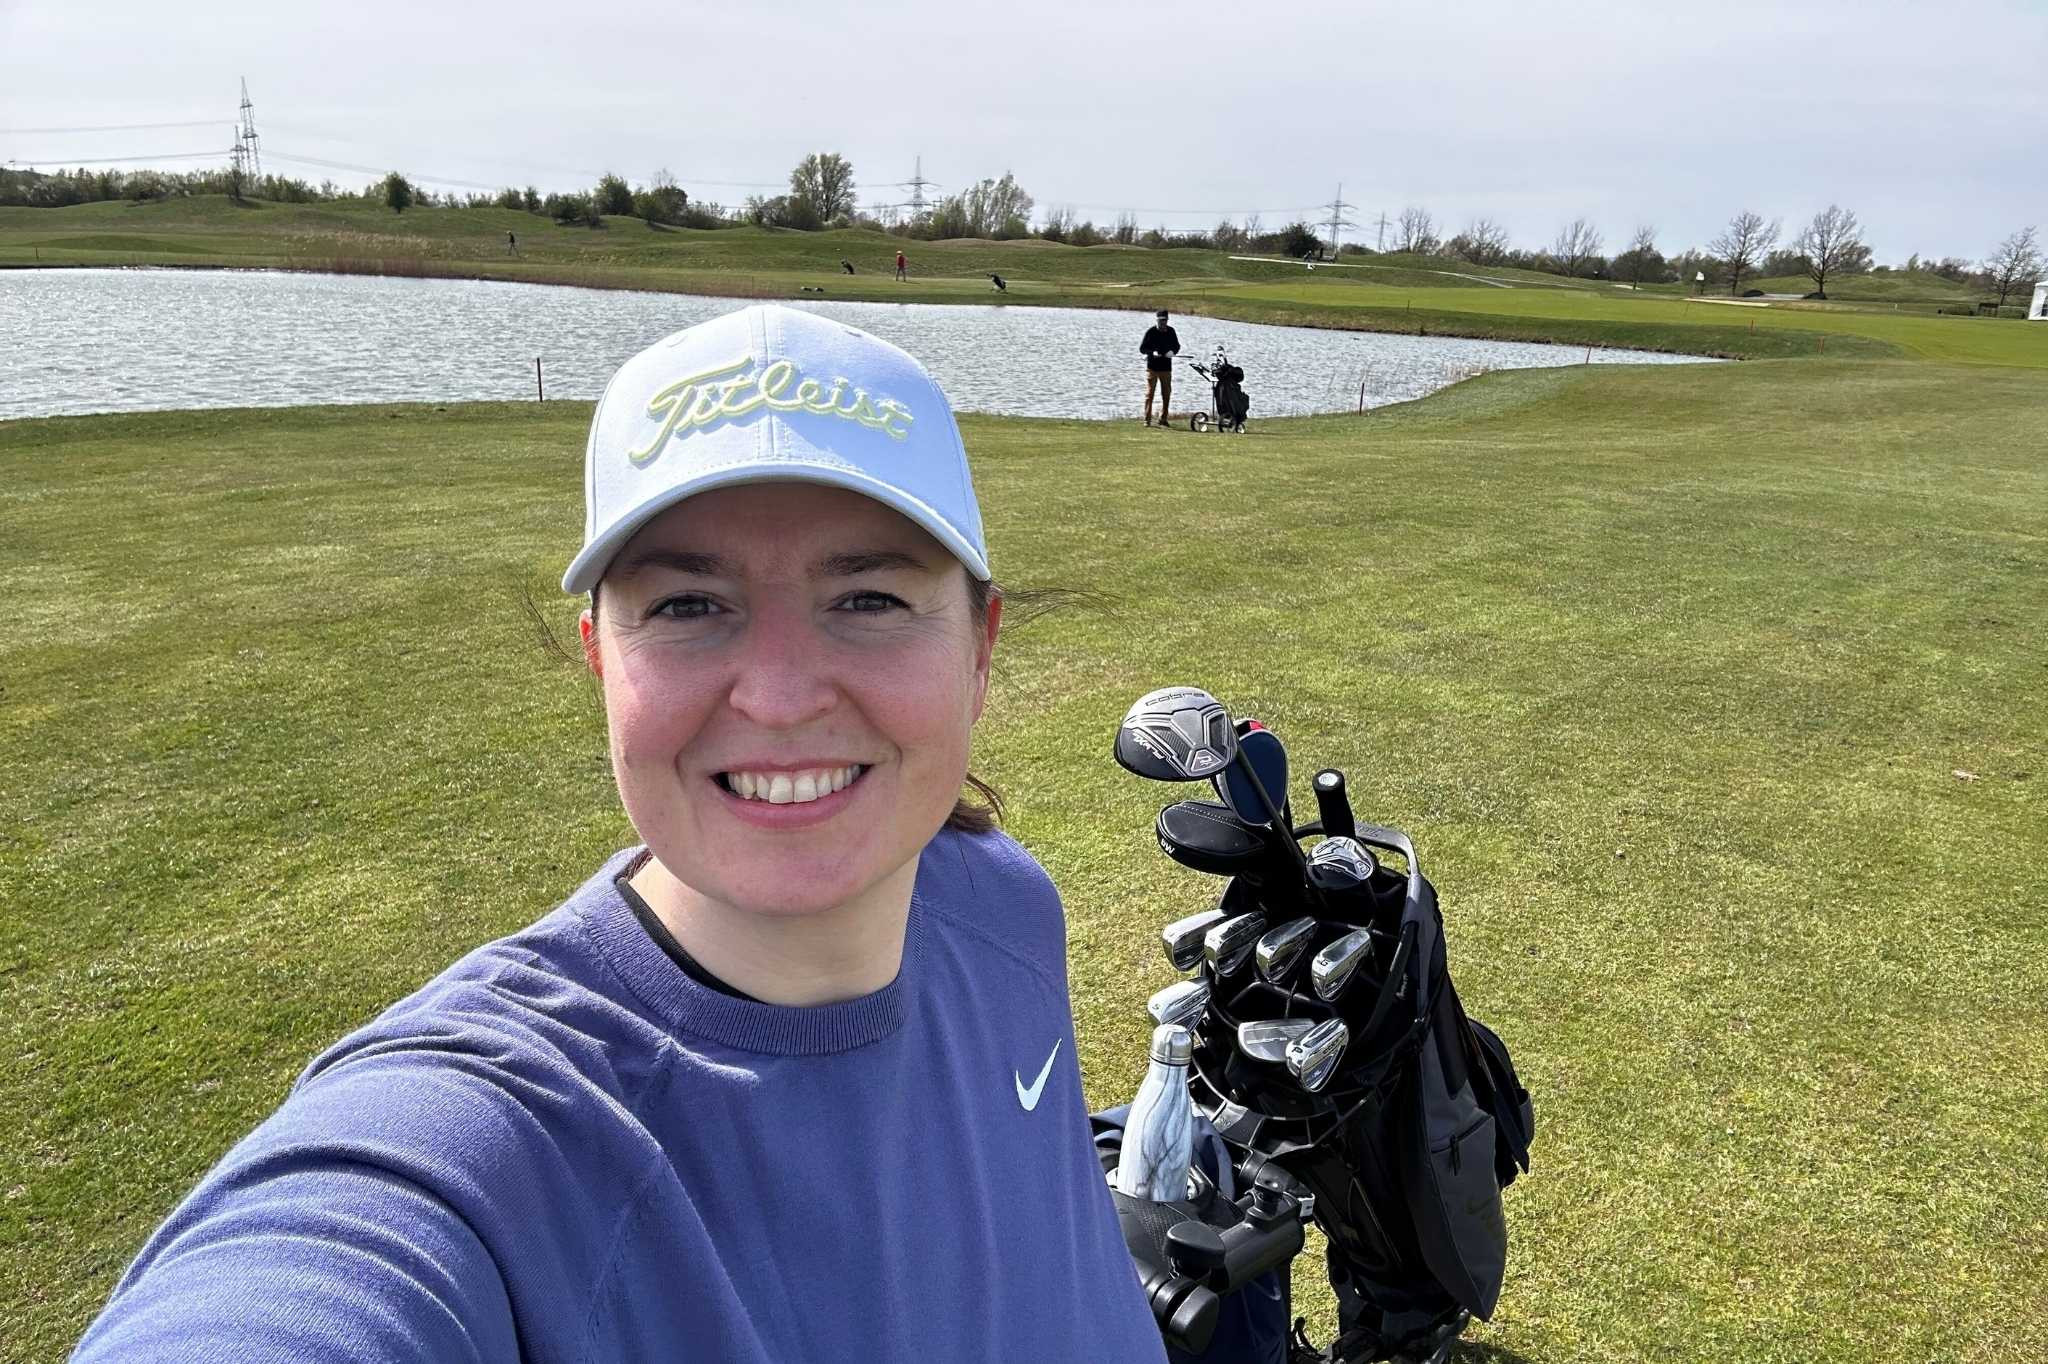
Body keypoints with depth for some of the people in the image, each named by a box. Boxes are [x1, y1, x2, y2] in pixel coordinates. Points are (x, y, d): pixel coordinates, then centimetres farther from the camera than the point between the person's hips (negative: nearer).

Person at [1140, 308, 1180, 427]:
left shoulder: (1170, 331, 6)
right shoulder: (1150, 331, -5)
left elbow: (1176, 346, 17)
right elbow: (1142, 348, -4)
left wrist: (1172, 351, -7)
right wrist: (1152, 352, -23)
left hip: (1166, 368, 4)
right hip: (1152, 367, -4)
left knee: (1166, 394, 9)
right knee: (1149, 393, -5)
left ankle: (1163, 419, 21)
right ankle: (1147, 419, -3)